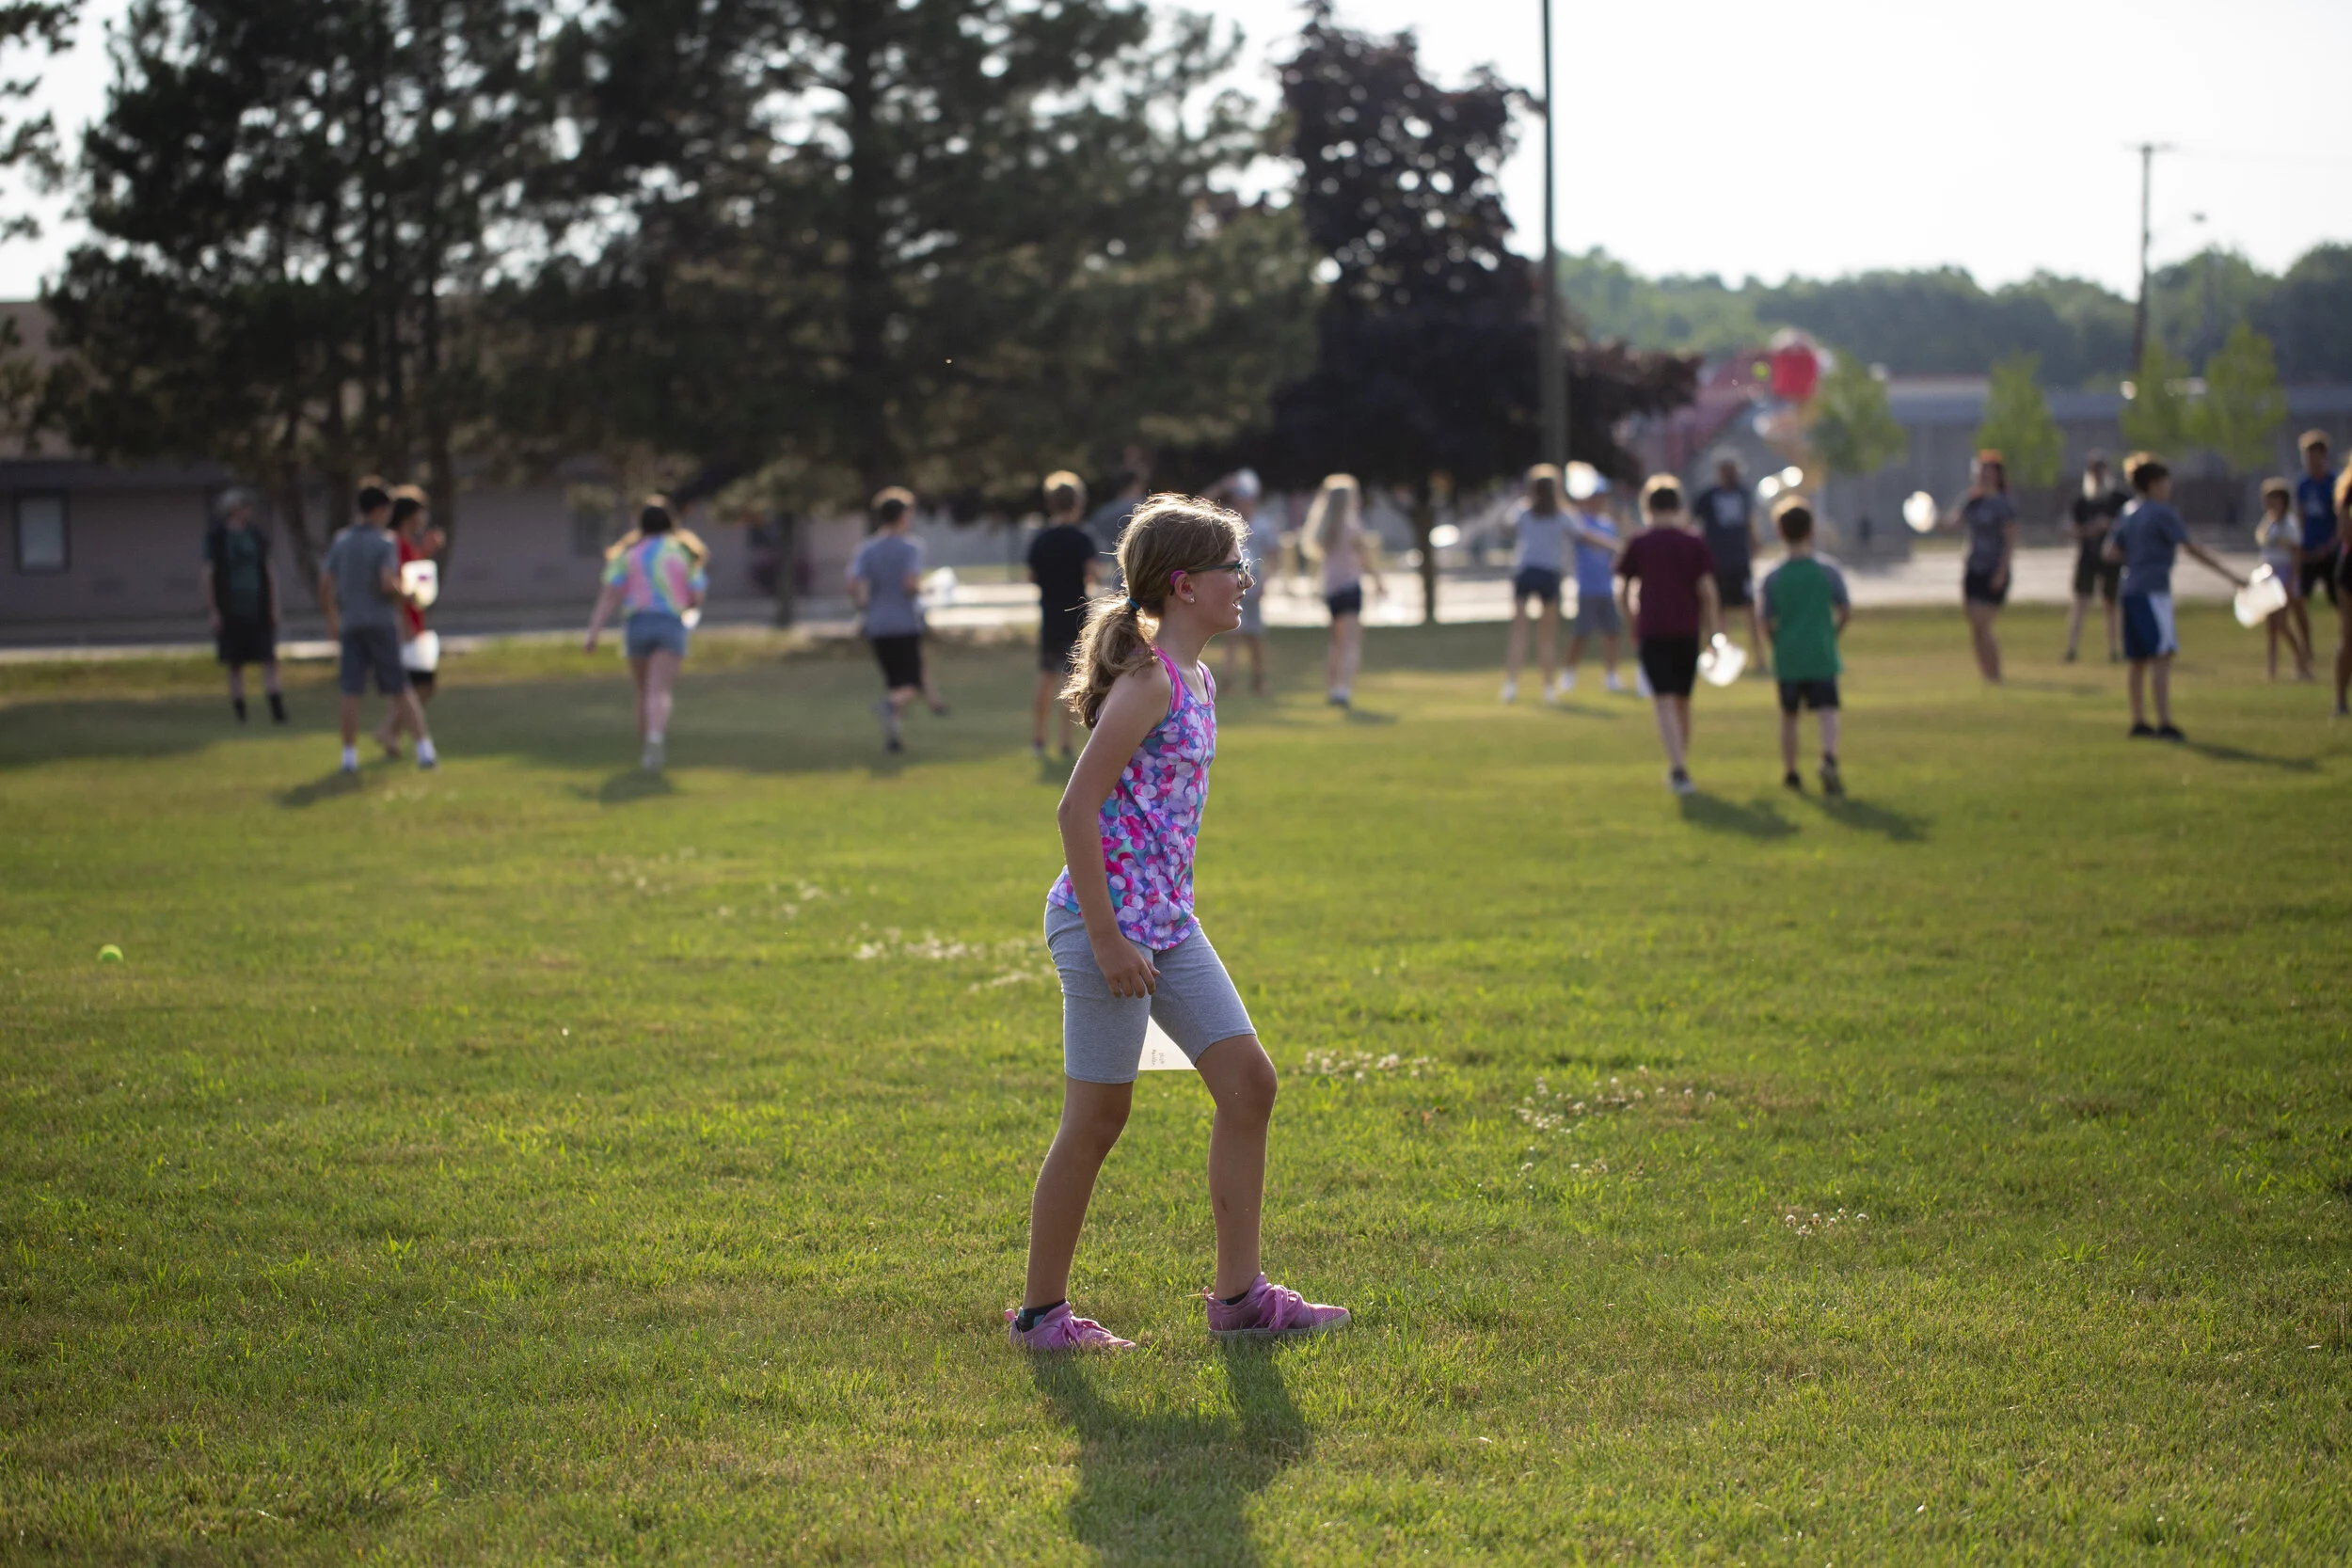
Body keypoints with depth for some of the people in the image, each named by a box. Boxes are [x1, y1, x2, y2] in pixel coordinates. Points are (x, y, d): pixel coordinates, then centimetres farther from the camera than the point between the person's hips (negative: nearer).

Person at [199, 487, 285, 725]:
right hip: (230, 613, -2)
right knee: (235, 665, 4)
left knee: (269, 660, -8)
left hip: (258, 611, 2)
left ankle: (277, 710, -11)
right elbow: (207, 575, -3)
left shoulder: (257, 536, 9)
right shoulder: (215, 537, -1)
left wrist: (273, 607, 6)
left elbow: (270, 574, 13)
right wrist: (213, 611, -8)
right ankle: (240, 713, 10)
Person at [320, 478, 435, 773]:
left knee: (351, 692, 3)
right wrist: (404, 593, 0)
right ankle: (424, 748, -2)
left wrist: (332, 618, 19)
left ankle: (350, 755, 2)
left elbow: (325, 585, 8)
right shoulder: (385, 543, -8)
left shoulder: (340, 542, 7)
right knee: (401, 690, 1)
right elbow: (387, 583, -20)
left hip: (350, 624, 4)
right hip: (382, 623, -4)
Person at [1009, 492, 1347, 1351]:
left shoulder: (1197, 679, 11)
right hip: (1109, 919, -9)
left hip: (1167, 922, 9)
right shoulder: (1147, 682, -18)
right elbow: (1076, 810, -21)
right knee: (1098, 1118, 0)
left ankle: (1239, 1293, 15)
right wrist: (1107, 938, -21)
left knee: (1248, 1083, 7)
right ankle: (1040, 1309, 14)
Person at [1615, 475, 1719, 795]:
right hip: (1687, 630, 2)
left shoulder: (1640, 543, 4)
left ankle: (1678, 770, -21)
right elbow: (1708, 589, -2)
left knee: (1664, 702, -7)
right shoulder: (1694, 542, 4)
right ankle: (1680, 766, 28)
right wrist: (1712, 633, 4)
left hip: (1651, 631, -2)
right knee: (1683, 700, 16)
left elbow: (1622, 591, 5)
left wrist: (1632, 624, 18)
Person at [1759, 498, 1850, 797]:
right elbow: (1846, 610, -1)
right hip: (1822, 656, -1)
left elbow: (1767, 623, -1)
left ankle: (1790, 772, 25)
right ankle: (1829, 758, -32)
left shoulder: (1773, 578, -2)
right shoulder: (1829, 571, -4)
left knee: (1788, 715, 16)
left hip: (1788, 658, 2)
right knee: (1828, 711, -7)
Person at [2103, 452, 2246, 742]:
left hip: (2131, 591, 8)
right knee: (2162, 656, -10)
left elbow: (2112, 552, 12)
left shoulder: (2128, 512, 13)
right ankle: (2165, 723, -16)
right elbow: (2192, 547, -14)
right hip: (2153, 590, -8)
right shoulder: (2162, 513, -9)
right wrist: (2230, 574, -13)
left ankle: (2138, 722, 15)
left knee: (2139, 659, 12)